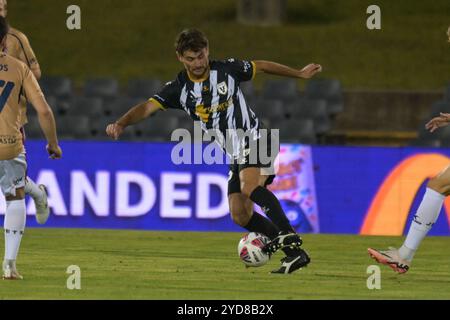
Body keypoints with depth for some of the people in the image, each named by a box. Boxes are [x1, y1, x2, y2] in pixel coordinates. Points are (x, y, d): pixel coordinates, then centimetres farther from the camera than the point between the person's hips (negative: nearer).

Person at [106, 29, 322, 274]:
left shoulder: (228, 69, -8)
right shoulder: (179, 88, -5)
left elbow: (262, 66, 9)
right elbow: (148, 107, -18)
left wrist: (300, 74, 20)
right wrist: (121, 124, -37)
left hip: (256, 138, -5)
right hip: (236, 155, 5)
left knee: (249, 186, -32)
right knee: (239, 214, -3)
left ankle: (291, 242, -41)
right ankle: (287, 245, 13)